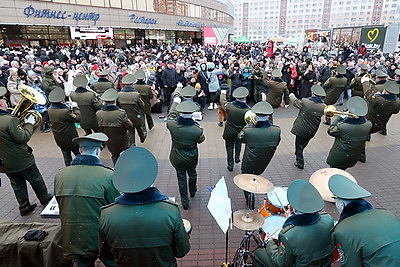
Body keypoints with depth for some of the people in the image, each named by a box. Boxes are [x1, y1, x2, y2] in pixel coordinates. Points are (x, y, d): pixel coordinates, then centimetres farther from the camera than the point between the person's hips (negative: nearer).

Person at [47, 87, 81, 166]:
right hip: (71, 139, -6)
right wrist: (75, 108, -8)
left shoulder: (50, 110, -6)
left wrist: (68, 108, 0)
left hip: (59, 140, 7)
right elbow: (78, 118, -20)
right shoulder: (65, 112, -30)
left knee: (67, 158, 17)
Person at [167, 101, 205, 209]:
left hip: (177, 159, 0)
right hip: (191, 159, 0)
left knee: (181, 178, 19)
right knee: (192, 174, 29)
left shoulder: (171, 125, -27)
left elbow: (169, 119, -1)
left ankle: (184, 202, 35)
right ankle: (192, 191, 57)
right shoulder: (197, 130, -30)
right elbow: (201, 140, -8)